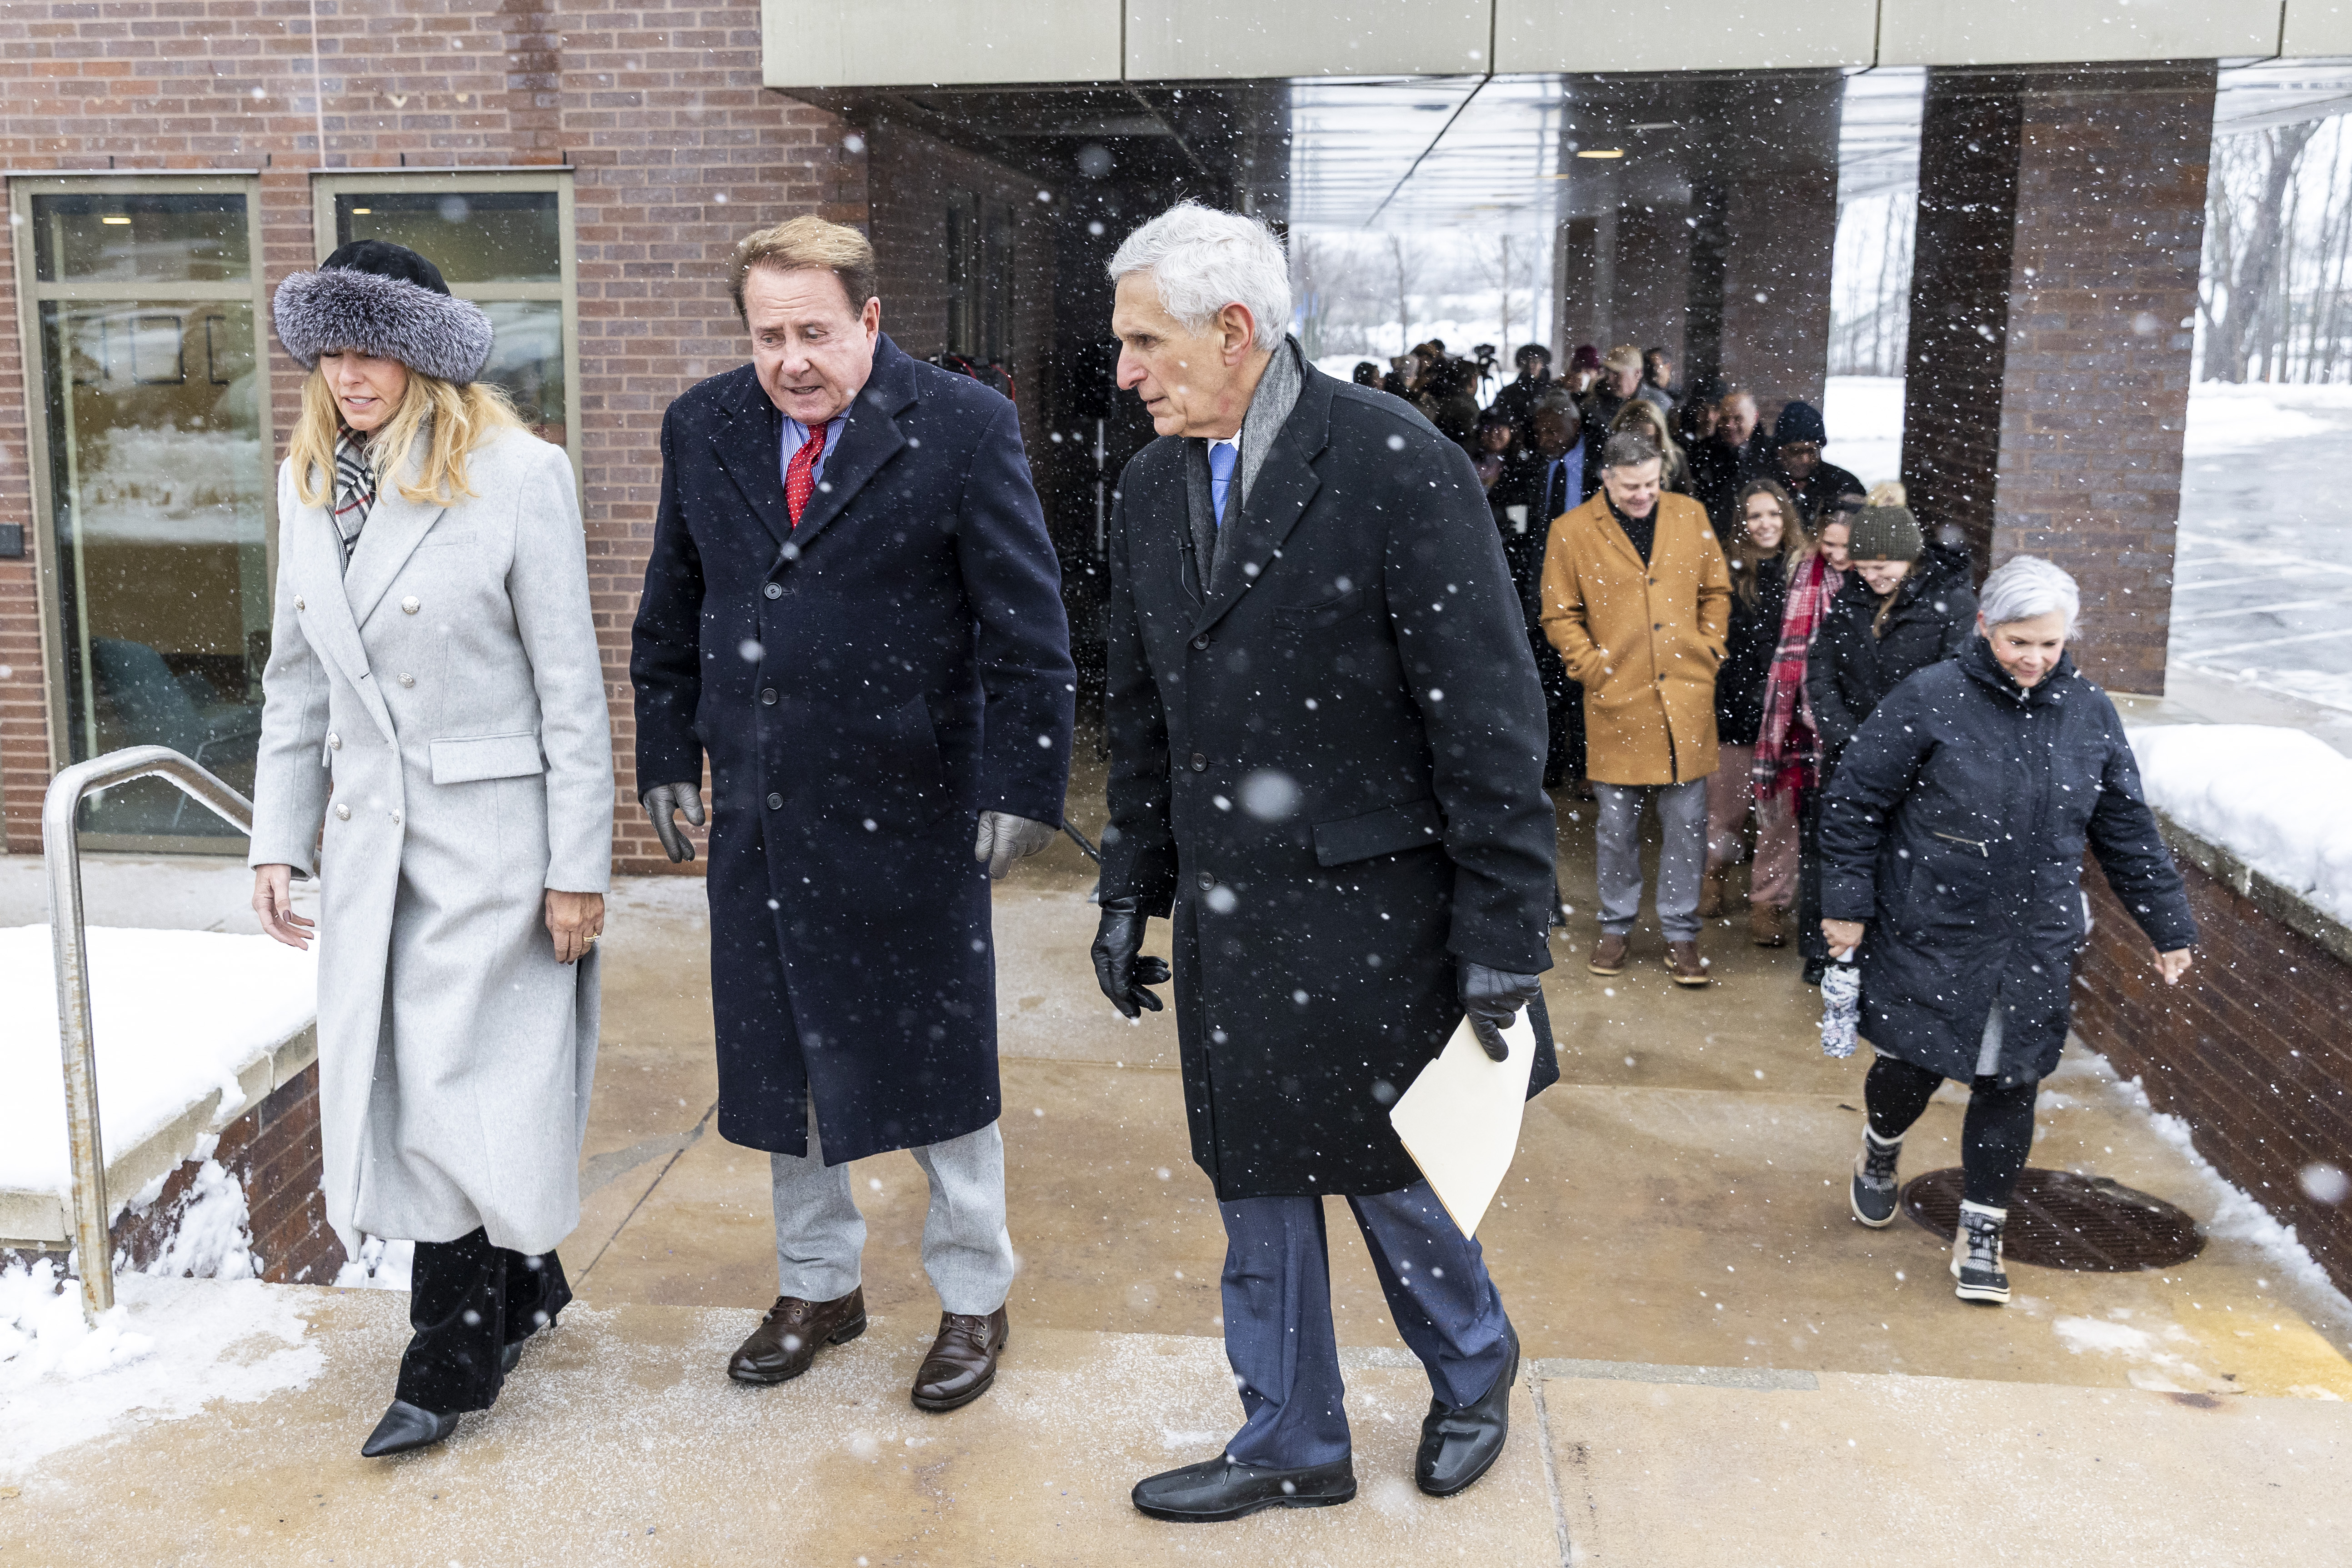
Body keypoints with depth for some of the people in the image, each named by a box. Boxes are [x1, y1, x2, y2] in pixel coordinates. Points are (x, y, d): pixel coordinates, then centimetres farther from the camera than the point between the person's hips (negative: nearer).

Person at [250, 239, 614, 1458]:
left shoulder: (518, 476, -11)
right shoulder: (306, 480, 8)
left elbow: (571, 686, -10)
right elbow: (295, 680, 15)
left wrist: (578, 868, -11)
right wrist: (277, 840, 11)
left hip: (490, 839, -6)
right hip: (369, 840, 6)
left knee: (456, 1094, -1)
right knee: (388, 1089, 10)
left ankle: (452, 1365, 17)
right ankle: (522, 1290, 31)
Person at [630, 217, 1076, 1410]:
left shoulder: (962, 428, -9)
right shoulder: (704, 428, 5)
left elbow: (1026, 625, -9)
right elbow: (670, 614, 14)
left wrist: (1023, 786, -13)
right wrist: (668, 757, 10)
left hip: (907, 810, -4)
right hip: (758, 814, 5)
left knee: (939, 1062, 8)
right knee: (777, 1057, 15)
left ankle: (973, 1298, 27)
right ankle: (817, 1286, 35)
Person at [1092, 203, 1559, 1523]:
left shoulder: (1401, 466, -14)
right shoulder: (1155, 487, 6)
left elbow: (1489, 714, -14)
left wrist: (1504, 934, -14)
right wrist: (1133, 892, 14)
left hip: (1371, 916, -5)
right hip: (1226, 917, 6)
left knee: (1388, 1175, 11)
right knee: (1258, 1184, 15)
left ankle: (1475, 1373, 41)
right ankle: (1293, 1445, 34)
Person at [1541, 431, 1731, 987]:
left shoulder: (1690, 516, 5)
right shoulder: (1572, 532, -3)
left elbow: (1716, 592, 13)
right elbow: (1560, 616, 1)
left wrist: (1708, 653, 4)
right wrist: (1594, 668, -7)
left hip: (1686, 698, 2)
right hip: (1617, 703, -2)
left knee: (1687, 824, 7)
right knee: (1617, 826, 9)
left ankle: (1681, 933, 19)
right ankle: (1616, 926, 26)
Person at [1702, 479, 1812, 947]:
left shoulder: (1807, 570, -3)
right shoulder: (1728, 571, 3)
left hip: (1782, 707, -2)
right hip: (1732, 703, 2)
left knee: (1778, 809, 1)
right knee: (1726, 800, 13)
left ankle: (1770, 899, 14)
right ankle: (1717, 869, 38)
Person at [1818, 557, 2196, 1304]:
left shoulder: (2089, 713, 2)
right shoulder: (1930, 700, -12)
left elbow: (2128, 831, 11)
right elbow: (1855, 801, -6)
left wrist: (2168, 926, 13)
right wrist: (1847, 903, -7)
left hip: (2037, 944, 3)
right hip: (1931, 934, -3)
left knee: (2008, 1083, 6)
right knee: (1914, 1064, 8)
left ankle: (1981, 1230, 22)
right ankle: (1880, 1153, 41)